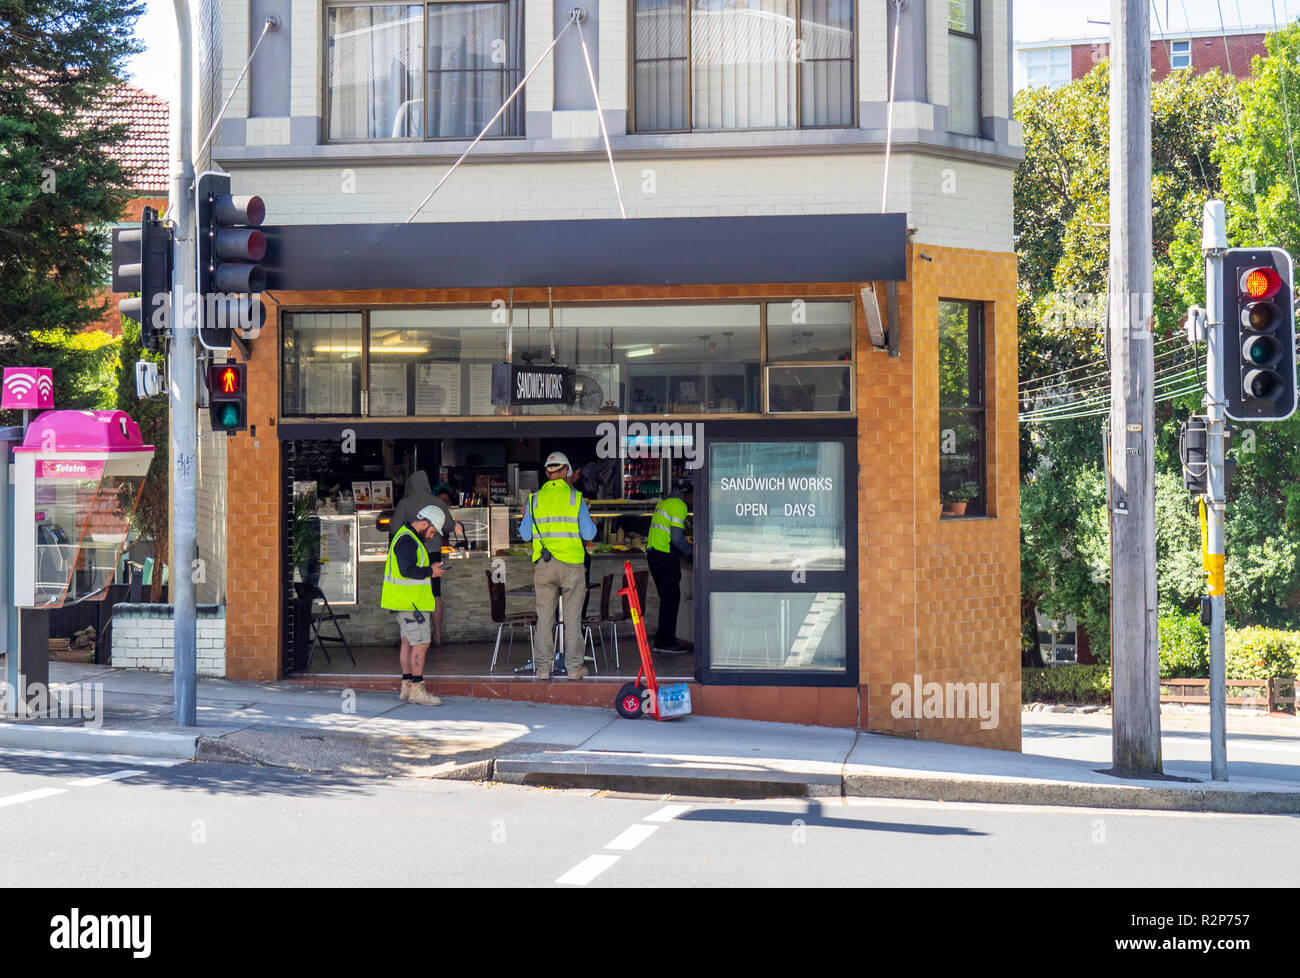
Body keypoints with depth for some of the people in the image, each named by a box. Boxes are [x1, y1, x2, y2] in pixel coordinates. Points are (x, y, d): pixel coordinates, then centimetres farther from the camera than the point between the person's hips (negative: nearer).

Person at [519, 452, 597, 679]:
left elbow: (525, 534, 7)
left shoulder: (535, 499, 4)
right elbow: (588, 534, -2)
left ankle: (542, 668, 7)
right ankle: (573, 667, 8)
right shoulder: (576, 498, -2)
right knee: (572, 618, 5)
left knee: (544, 618, 7)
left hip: (543, 566, 2)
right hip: (572, 564, -2)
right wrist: (592, 525, 20)